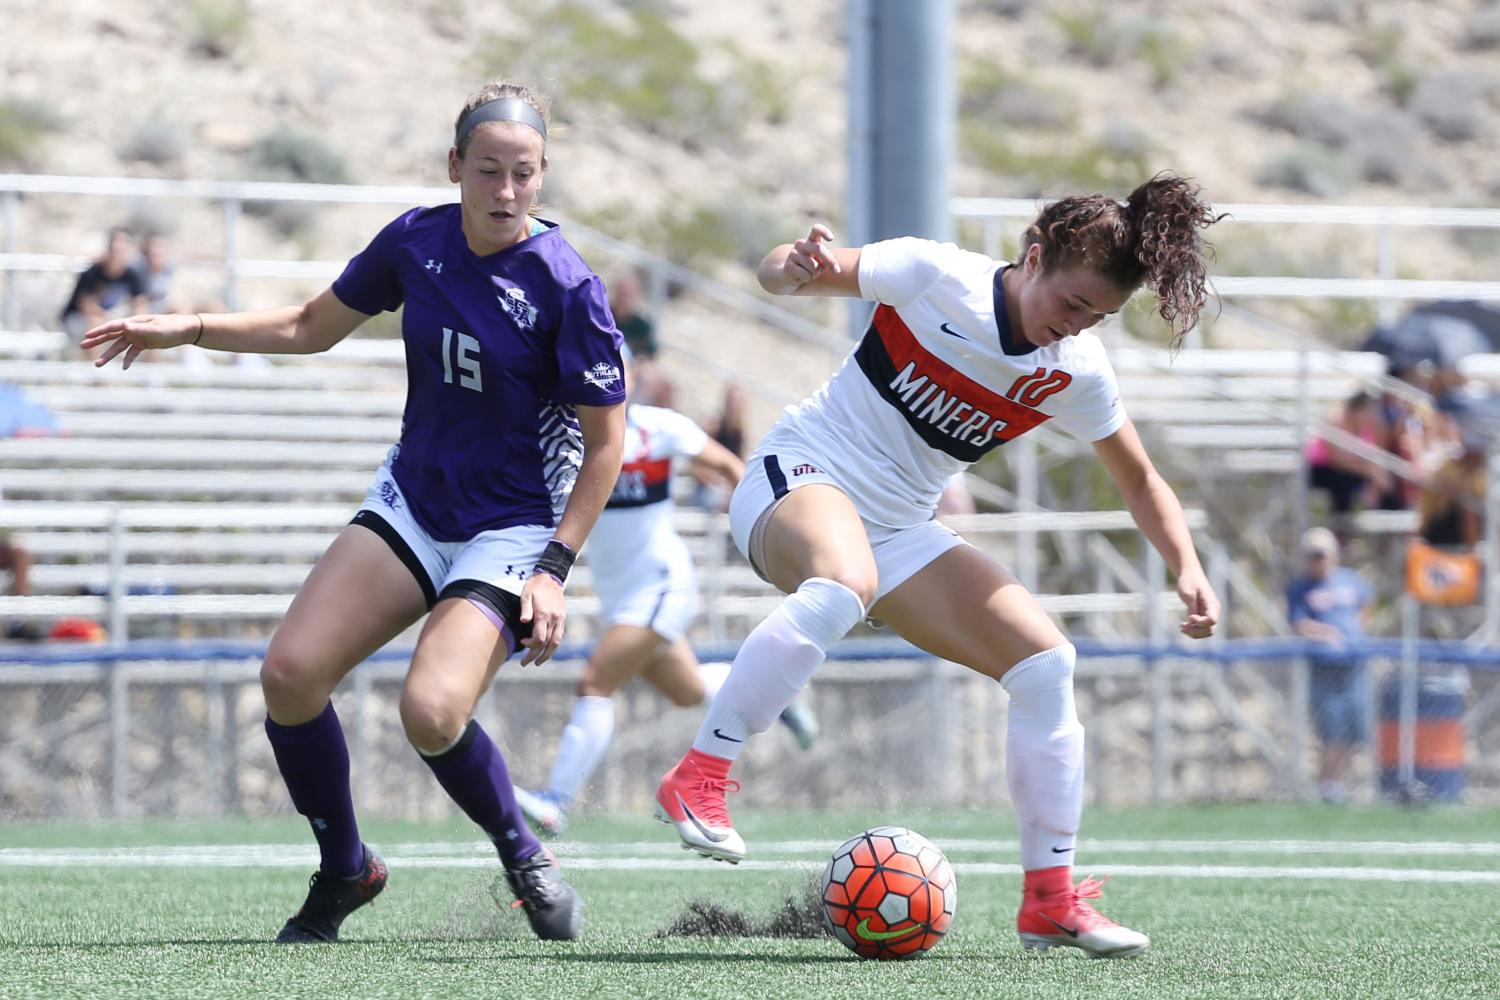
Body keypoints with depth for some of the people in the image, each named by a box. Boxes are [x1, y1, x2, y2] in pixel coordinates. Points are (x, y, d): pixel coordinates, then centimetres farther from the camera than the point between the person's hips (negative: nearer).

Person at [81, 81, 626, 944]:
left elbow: (606, 440, -10)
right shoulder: (416, 242, -4)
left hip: (513, 530, -6)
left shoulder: (567, 286, -19)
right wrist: (188, 330, 7)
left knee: (431, 711, -27)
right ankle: (345, 873, 10)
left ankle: (526, 860, 2)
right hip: (412, 505, 6)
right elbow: (314, 326, 14)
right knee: (290, 674, -12)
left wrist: (554, 567, -15)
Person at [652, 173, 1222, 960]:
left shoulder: (1075, 372, -2)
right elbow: (777, 273, -9)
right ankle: (695, 781, -35)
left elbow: (1141, 484, 12)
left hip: (899, 532, 6)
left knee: (1045, 660, -7)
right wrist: (797, 269, -33)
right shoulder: (937, 277, -15)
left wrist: (1187, 568, -4)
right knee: (843, 584, -41)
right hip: (800, 477, -6)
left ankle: (1050, 900, 2)